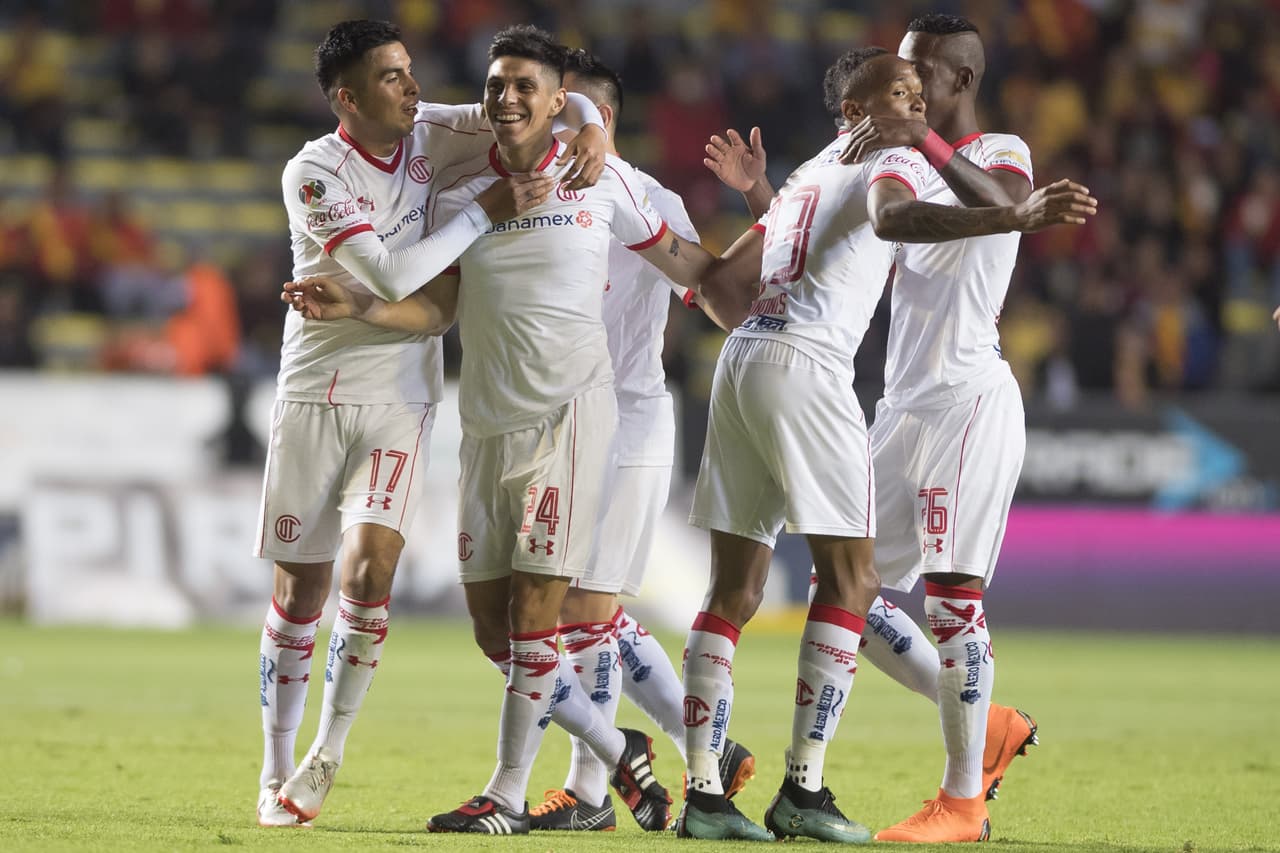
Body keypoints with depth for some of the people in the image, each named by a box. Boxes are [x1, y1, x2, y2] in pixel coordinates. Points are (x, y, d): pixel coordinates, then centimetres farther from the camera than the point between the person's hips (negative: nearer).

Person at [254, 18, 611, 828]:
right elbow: (392, 275, -23)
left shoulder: (430, 134, 0)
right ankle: (277, 775, 14)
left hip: (401, 399, 2)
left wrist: (592, 132, -14)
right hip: (315, 394, -2)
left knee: (370, 567, -16)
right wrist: (486, 210, -21)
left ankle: (330, 752, 0)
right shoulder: (314, 174, -14)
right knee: (301, 588, 2)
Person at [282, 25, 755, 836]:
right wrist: (358, 307, -12)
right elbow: (437, 307, 4)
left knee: (533, 610, -11)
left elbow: (684, 261, 12)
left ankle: (508, 797, -3)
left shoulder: (602, 180, -1)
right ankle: (620, 752, 22)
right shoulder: (459, 192, 6)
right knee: (492, 624, 4)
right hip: (487, 424, 4)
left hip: (571, 411, -4)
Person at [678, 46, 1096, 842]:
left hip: (741, 359, 8)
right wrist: (1016, 218, -37)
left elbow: (726, 271, 32)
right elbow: (891, 216, -24)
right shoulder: (898, 159, 2)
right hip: (806, 367, -8)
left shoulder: (807, 175, 27)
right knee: (850, 577, -2)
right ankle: (804, 789, -8)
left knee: (735, 589, 8)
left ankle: (703, 792, 5)